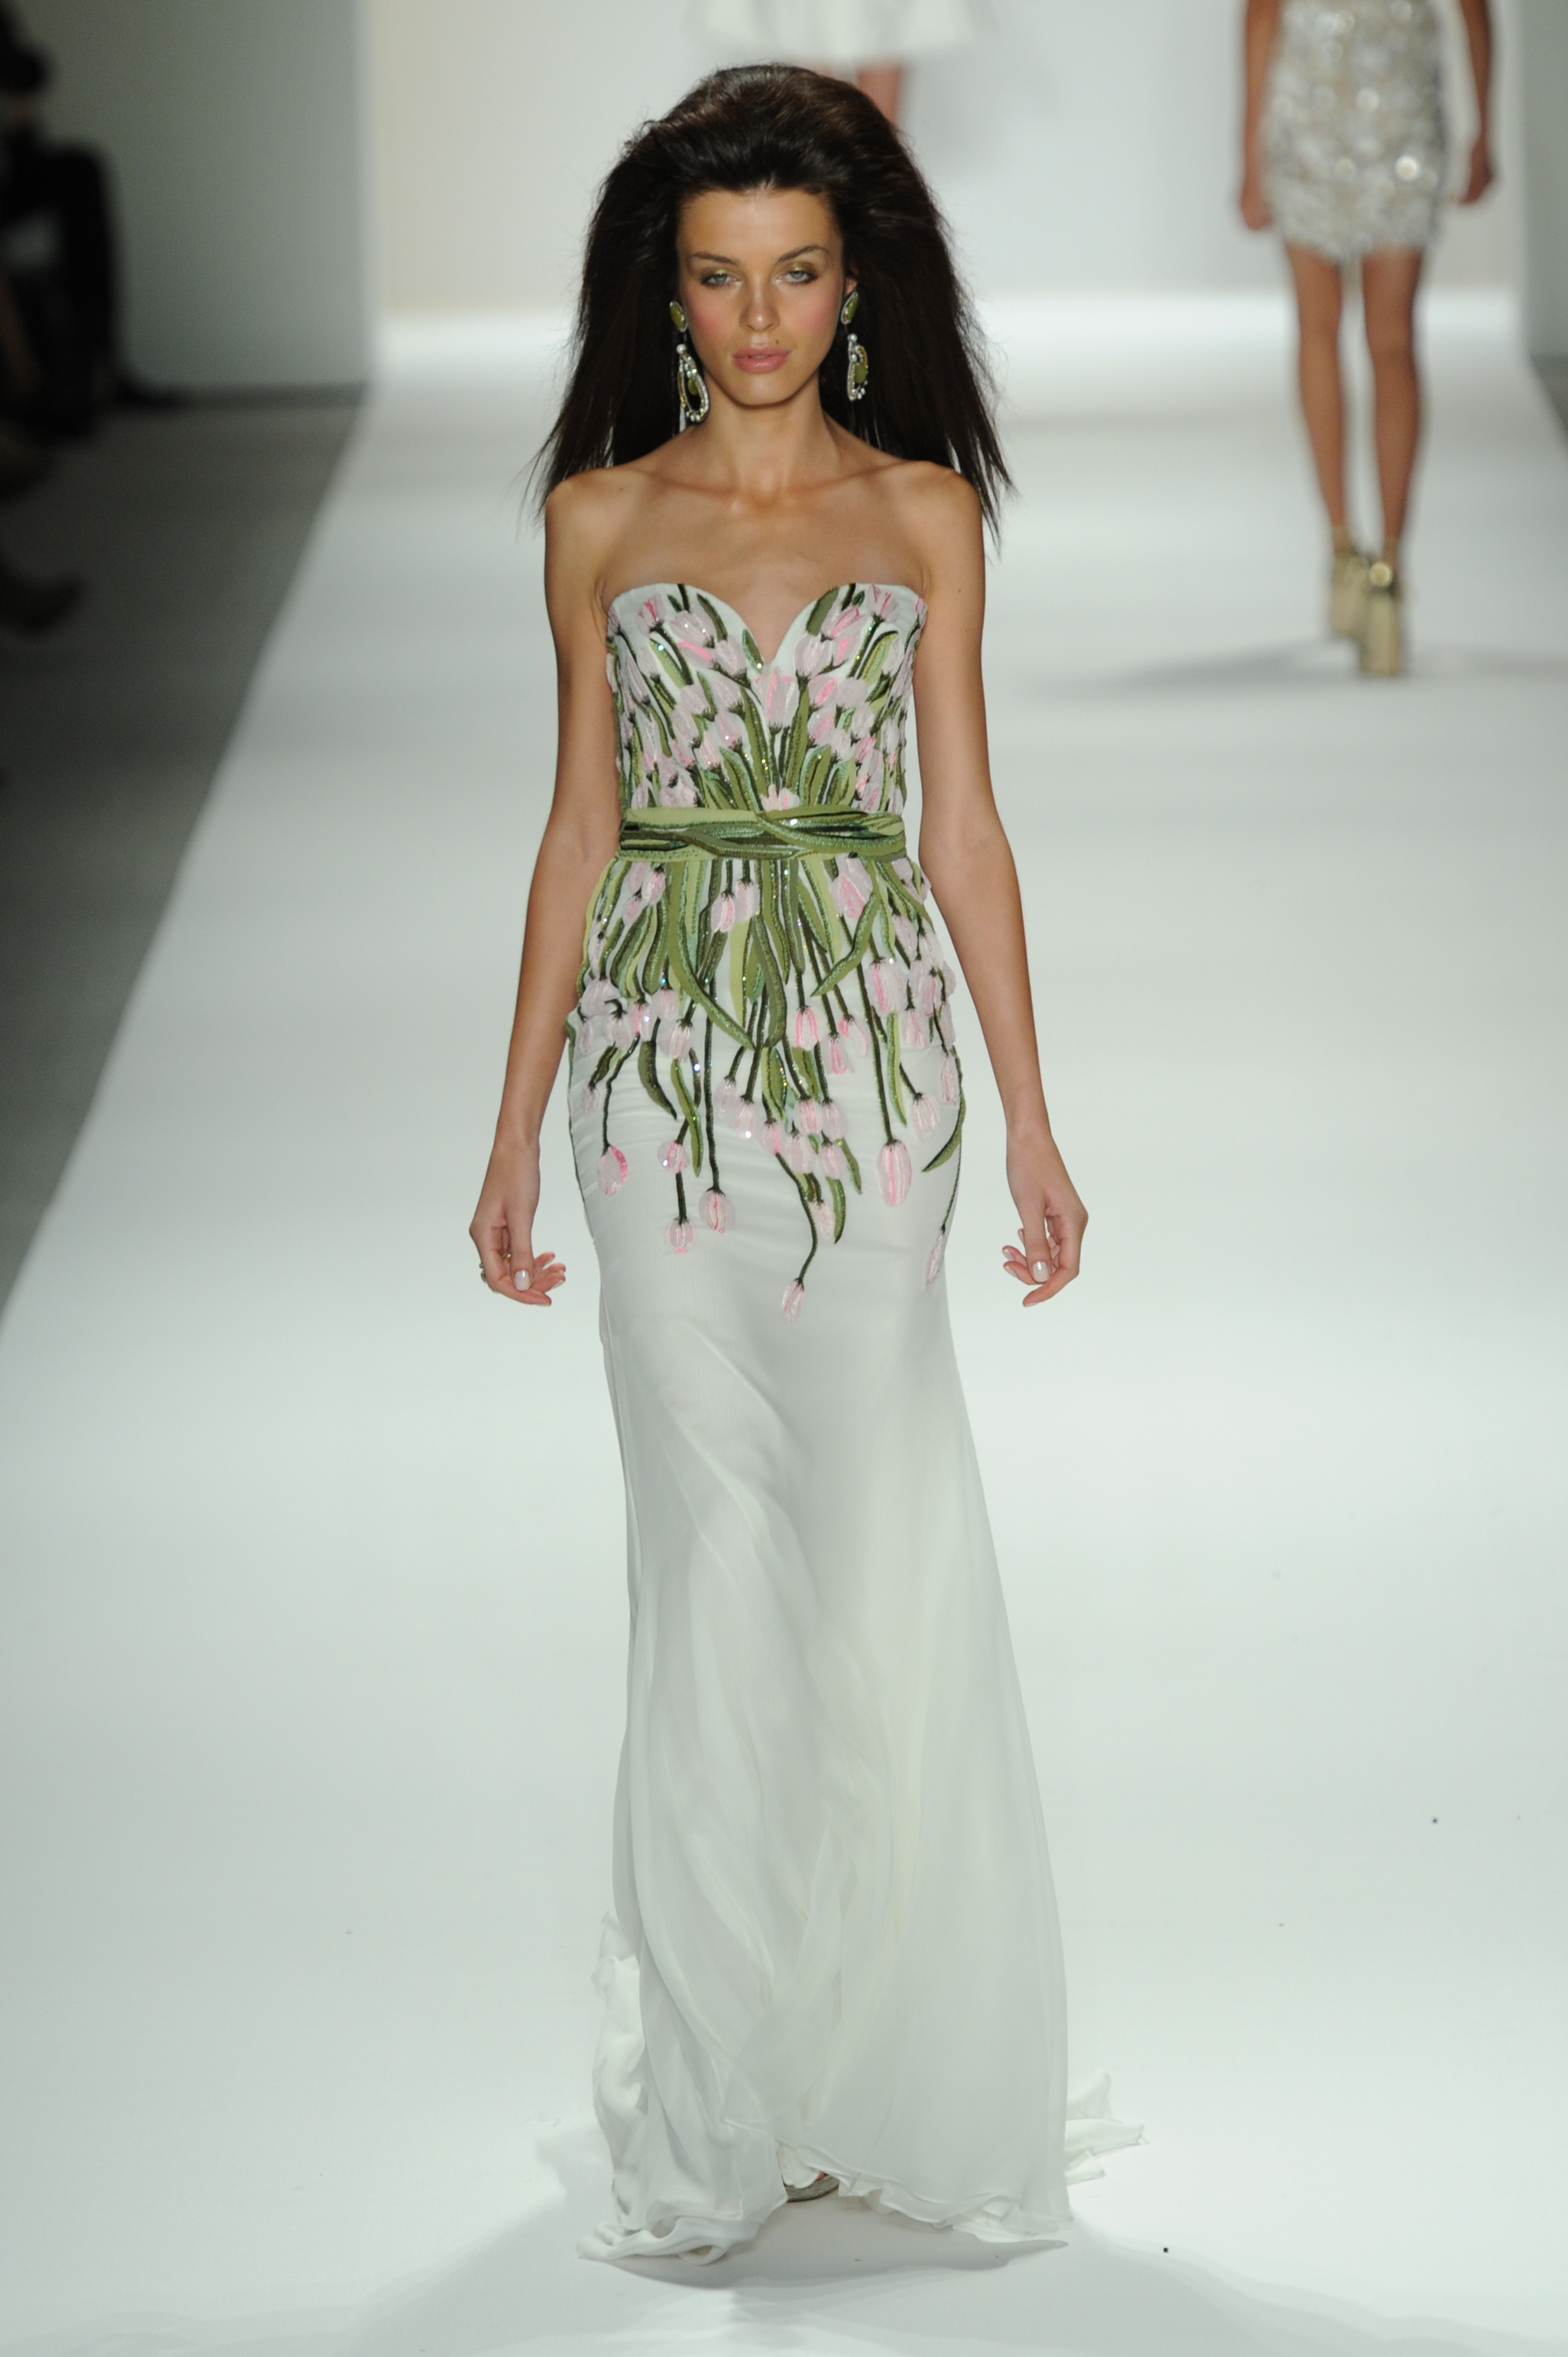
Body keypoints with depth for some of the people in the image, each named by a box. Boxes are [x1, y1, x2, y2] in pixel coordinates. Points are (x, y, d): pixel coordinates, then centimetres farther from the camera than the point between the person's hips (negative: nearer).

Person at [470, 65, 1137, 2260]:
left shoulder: (923, 510, 5)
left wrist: (1032, 1117, 1)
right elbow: (582, 828, 9)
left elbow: (963, 826, 5)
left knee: (880, 1543, -1)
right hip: (666, 1059, 1)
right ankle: (722, 2092, 9)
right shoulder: (602, 519, 6)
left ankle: (891, 2058, 11)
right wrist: (517, 1128, 7)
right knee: (709, 1549, 1)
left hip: (874, 1046, 0)